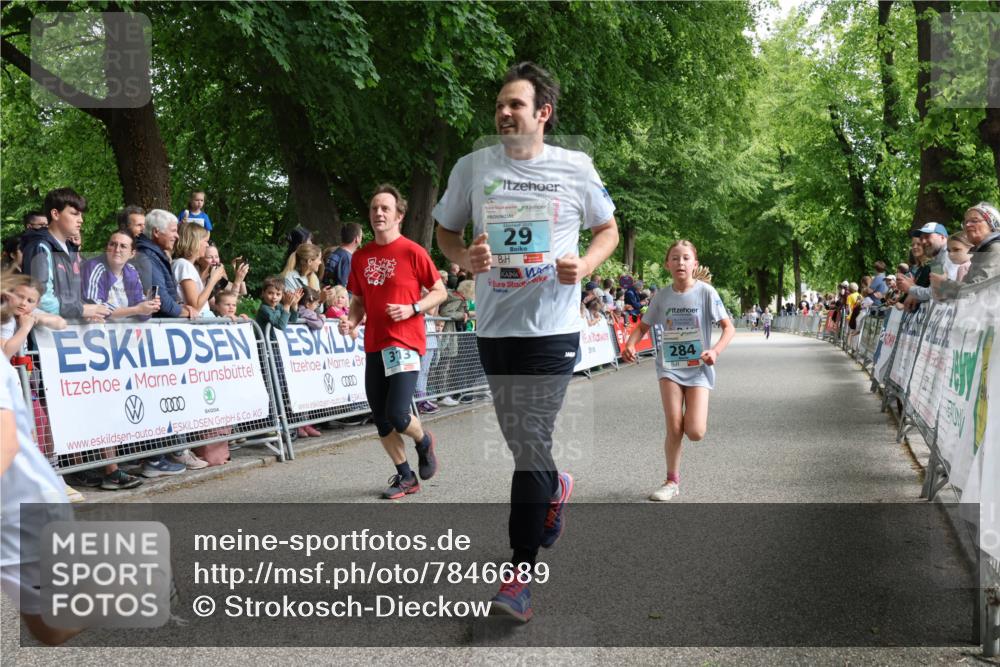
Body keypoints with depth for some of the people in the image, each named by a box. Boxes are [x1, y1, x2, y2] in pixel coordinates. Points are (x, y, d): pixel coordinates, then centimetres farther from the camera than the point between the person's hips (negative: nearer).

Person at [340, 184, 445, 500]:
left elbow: (439, 291, -1)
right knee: (381, 421, 8)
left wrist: (412, 309, -16)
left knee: (397, 416, -15)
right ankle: (405, 477, 25)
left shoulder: (412, 251, -6)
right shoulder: (360, 256, 10)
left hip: (405, 344, -6)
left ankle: (424, 441, 19)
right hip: (374, 346, 6)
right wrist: (351, 321, -2)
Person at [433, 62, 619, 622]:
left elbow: (608, 229, 12)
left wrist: (585, 266, -9)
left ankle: (520, 575, 2)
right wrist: (465, 257, -9)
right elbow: (446, 233, 14)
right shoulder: (472, 167, 5)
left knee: (532, 443, -6)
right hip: (495, 326, 3)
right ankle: (556, 487, 47)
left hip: (553, 327, -3)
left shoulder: (577, 168, 1)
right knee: (521, 441, 12)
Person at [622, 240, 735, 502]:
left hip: (698, 368, -1)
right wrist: (630, 345, -8)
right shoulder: (662, 296, 1)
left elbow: (728, 327, -6)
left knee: (695, 433, -12)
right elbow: (643, 326, 12)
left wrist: (716, 351, -23)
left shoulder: (706, 291, -8)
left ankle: (693, 413, 26)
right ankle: (672, 481, 12)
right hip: (669, 366, 2)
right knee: (674, 429, -7)